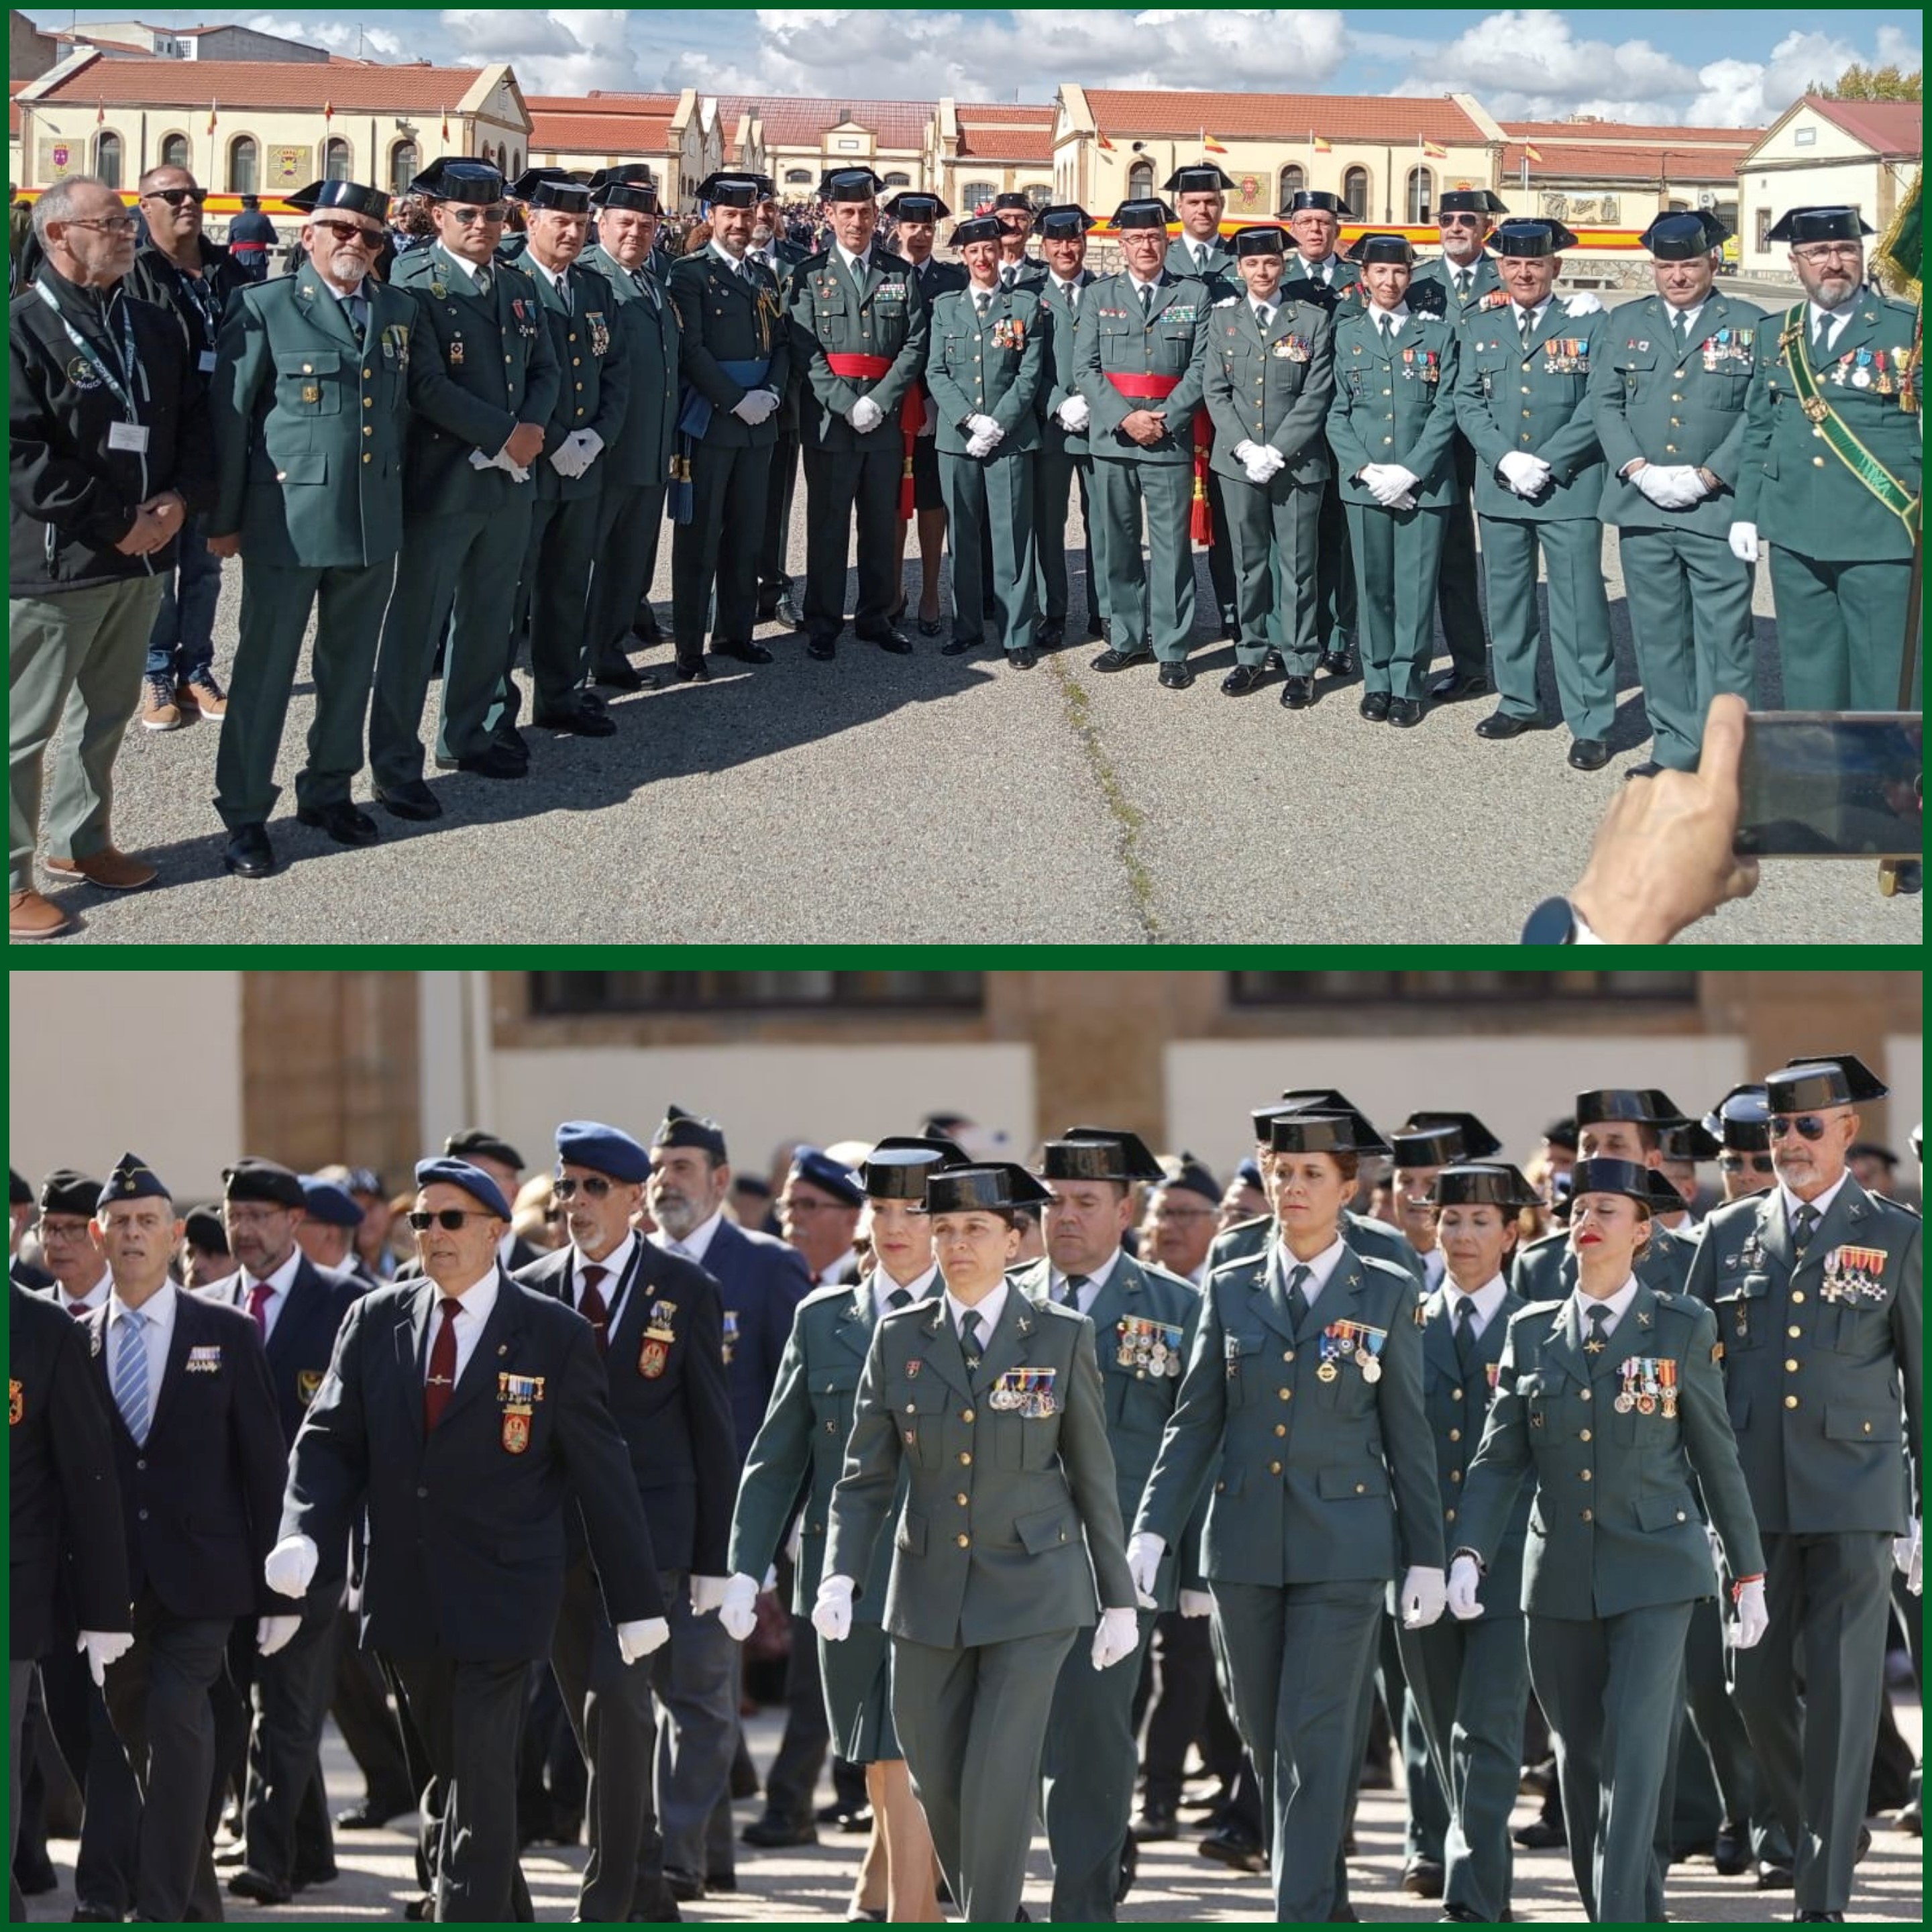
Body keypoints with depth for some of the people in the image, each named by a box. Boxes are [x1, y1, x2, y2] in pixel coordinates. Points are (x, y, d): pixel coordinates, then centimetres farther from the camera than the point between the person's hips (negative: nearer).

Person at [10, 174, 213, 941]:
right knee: (26, 725, -3)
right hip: (52, 561, -7)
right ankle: (10, 878, 4)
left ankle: (79, 841, 34)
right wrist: (113, 523, -18)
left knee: (107, 711, 19)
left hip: (142, 556, 8)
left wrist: (180, 501, -4)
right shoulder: (26, 327, -13)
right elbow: (22, 452, -19)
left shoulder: (155, 326, 10)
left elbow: (193, 421, 15)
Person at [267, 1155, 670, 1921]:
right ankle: (508, 1915, 31)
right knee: (450, 1770, 15)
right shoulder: (376, 1322, 6)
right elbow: (329, 1441, 6)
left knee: (481, 1780, -11)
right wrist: (303, 1536, -14)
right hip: (406, 1598, 4)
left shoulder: (554, 1335, -3)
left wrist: (636, 1601, 1)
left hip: (500, 1597, -4)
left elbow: (602, 1475, -1)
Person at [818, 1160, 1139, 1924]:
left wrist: (1120, 1599, 4)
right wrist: (840, 1576, -11)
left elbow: (1094, 1476, 3)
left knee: (998, 1783, -12)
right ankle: (998, 1914, 29)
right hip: (929, 1595, 3)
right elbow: (866, 1476, 4)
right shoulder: (899, 1339, 4)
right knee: (938, 1785, 8)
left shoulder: (1062, 1336, -1)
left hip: (1032, 1595, -3)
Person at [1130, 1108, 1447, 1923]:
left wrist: (1425, 1556, 1)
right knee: (1265, 1735, 10)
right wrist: (1152, 1532, -3)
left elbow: (1408, 1435, 3)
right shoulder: (1230, 1290, 7)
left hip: (1342, 1547, -3)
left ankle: (1302, 1913, -8)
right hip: (1245, 1543, 3)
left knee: (1315, 1736, -9)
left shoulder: (1386, 1295, 2)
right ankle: (1326, 1890, 27)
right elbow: (1194, 1422, 7)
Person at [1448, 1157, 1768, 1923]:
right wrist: (1469, 1556, -10)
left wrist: (1749, 1576, 6)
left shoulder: (1683, 1327, 1)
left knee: (1634, 1757, -14)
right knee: (1580, 1764, 8)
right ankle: (1621, 1910, 20)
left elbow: (1717, 1457, 4)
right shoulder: (1532, 1332, 8)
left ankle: (1621, 1921, -17)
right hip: (1561, 1576, 3)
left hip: (1655, 1572, -3)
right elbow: (1499, 1458, 4)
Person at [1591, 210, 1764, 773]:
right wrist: (1640, 469, -7)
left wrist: (1708, 476, -12)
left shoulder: (1749, 326, 3)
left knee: (1725, 636, -4)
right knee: (1659, 636, 7)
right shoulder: (1627, 323, 13)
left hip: (1717, 509, -3)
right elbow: (1605, 404, 8)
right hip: (1642, 509, 3)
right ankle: (1675, 747, 15)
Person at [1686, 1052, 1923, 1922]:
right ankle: (1824, 1829, 29)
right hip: (1753, 1492, 3)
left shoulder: (1894, 1236, 3)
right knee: (1756, 1685, 5)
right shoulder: (1729, 1233, 10)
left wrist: (1923, 1506, 0)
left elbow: (1922, 1374, 4)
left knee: (1841, 1689, -6)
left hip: (1853, 1491, -3)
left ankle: (1825, 1893, -4)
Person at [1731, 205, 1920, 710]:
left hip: (1880, 538, -4)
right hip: (1796, 537, 4)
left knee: (1884, 685, -4)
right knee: (1808, 678, 10)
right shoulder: (1776, 334, 13)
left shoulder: (1908, 329, -1)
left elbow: (1923, 433, -2)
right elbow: (1757, 429, 18)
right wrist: (1747, 511, 11)